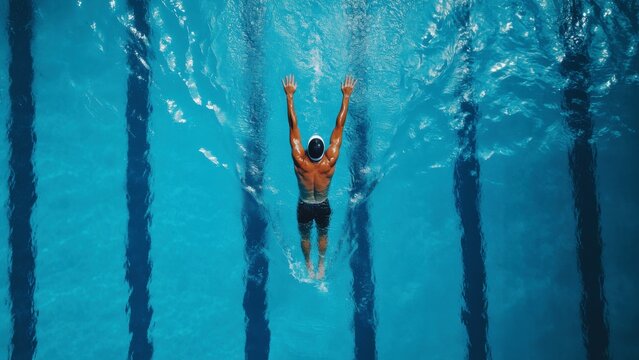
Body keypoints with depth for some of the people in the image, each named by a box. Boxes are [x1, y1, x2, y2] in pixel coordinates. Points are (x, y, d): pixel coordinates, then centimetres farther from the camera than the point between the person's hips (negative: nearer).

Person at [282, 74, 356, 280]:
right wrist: (346, 96, -27)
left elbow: (293, 126, -31)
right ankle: (321, 263, 50)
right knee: (323, 235, 28)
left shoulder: (300, 162, -32)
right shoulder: (330, 162, -31)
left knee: (305, 237, 27)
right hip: (323, 207, 1)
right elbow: (339, 126, -30)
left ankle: (308, 263, 49)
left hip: (304, 207, 0)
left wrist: (289, 95, -29)